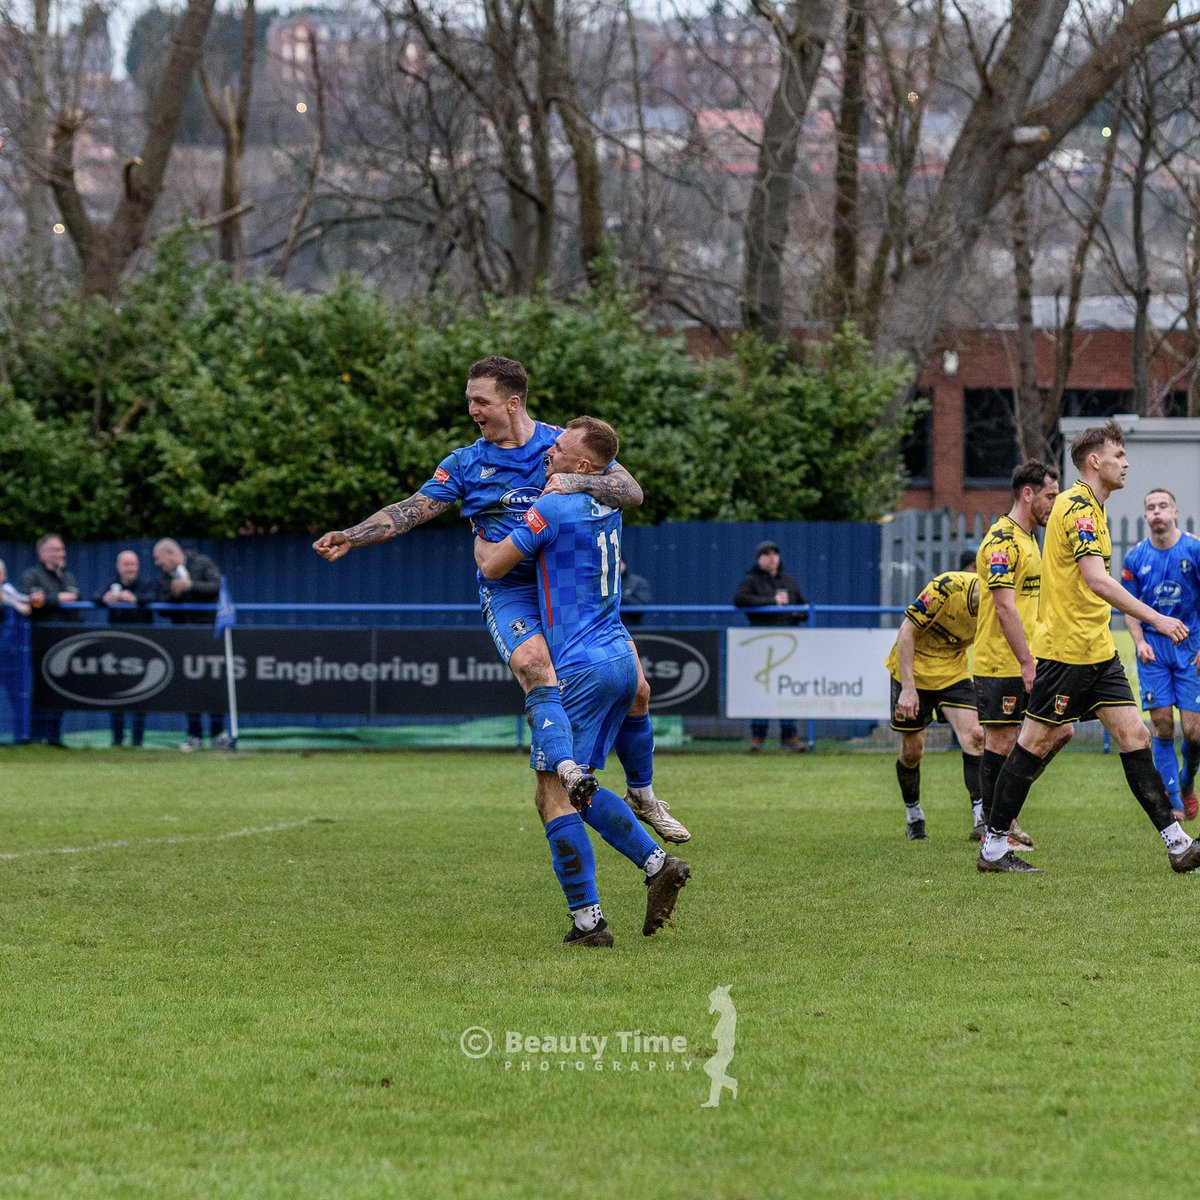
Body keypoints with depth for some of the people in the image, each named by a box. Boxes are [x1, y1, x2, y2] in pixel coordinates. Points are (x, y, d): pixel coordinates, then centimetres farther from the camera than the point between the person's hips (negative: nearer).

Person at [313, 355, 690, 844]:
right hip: (509, 589, -2)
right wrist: (352, 537, -13)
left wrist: (577, 482, -24)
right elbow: (412, 510, 0)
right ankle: (566, 769, -52)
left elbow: (632, 491, -7)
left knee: (634, 689, 2)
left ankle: (642, 793, 25)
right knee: (534, 664, -34)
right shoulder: (466, 463, 5)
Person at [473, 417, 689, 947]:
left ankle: (587, 920, -8)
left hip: (582, 665, -9)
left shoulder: (553, 508, -13)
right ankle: (657, 864, 7)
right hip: (619, 658, 9)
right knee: (576, 788, 18)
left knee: (553, 794, -5)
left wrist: (479, 537, 16)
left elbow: (492, 567, -6)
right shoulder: (608, 504, 10)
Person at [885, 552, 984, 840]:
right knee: (912, 751, 3)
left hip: (953, 672, 4)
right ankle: (913, 814, 27)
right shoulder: (947, 587, -28)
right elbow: (906, 630, -23)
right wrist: (908, 688, -25)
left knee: (974, 736, -17)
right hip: (914, 669, -3)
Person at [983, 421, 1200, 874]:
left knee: (1135, 737, 3)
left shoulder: (1088, 508, 17)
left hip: (1097, 650, 10)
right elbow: (1097, 580, -25)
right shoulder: (1077, 506, -15)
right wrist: (1155, 619, -26)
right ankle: (993, 848, 5)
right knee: (1036, 743, -3)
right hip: (1065, 647, -9)